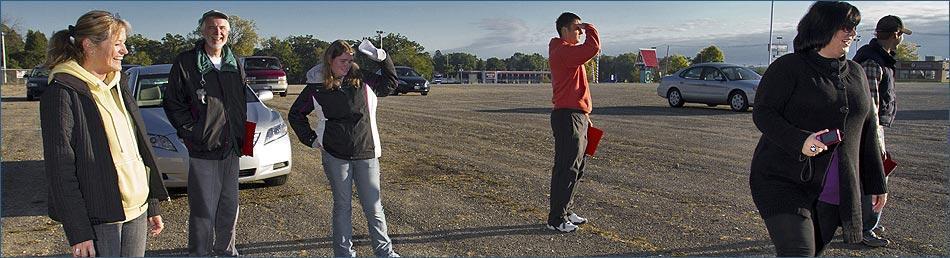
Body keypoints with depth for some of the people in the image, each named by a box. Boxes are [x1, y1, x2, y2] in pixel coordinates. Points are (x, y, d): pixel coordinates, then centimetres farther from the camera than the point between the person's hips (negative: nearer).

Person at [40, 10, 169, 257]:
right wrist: (78, 233, -15)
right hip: (98, 220, -6)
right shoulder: (63, 93, -10)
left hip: (137, 209, 7)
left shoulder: (118, 89, 12)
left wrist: (152, 206, 14)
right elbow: (60, 170, -13)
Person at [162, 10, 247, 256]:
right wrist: (192, 131, -11)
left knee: (229, 208, 16)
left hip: (231, 150, 5)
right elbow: (172, 103, -4)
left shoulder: (235, 65, 11)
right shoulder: (186, 62, -6)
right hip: (202, 152, -5)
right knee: (203, 212, -1)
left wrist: (240, 134, 9)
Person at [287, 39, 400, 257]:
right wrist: (310, 139, 6)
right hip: (335, 156, -1)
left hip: (366, 153, 1)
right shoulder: (316, 87, 0)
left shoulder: (363, 79, 3)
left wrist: (381, 58, 4)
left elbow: (390, 83, 17)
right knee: (342, 206, 9)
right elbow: (295, 114, 13)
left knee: (373, 206, 5)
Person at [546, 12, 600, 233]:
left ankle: (565, 212, 25)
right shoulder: (562, 52, -14)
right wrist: (590, 29, -8)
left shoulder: (570, 53, 20)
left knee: (576, 168, 15)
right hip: (567, 117, -11)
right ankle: (556, 219, 0)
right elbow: (593, 48, -29)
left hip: (576, 117, 11)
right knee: (566, 169, -7)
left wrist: (584, 116, 23)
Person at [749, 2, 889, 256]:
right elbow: (762, 113, -12)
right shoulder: (788, 67, -5)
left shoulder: (856, 73, 14)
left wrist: (877, 184, 20)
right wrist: (800, 141, -28)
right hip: (783, 182, -6)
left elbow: (867, 133, 18)